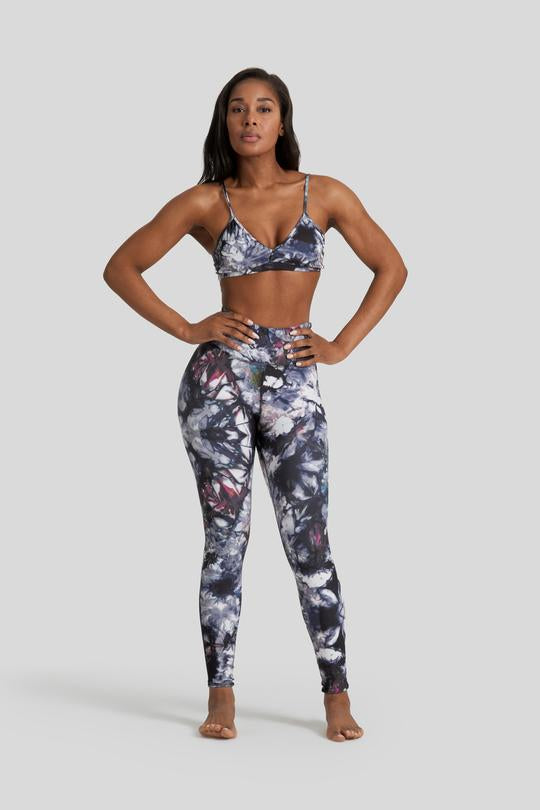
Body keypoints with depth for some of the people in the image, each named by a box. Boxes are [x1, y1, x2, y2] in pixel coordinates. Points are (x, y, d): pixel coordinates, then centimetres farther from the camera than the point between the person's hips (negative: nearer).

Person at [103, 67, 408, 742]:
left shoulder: (326, 195, 5)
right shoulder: (204, 202, 3)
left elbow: (391, 268, 12)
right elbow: (121, 267, 7)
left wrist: (342, 344, 4)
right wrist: (187, 330, -1)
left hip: (293, 381, 0)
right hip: (221, 375, 0)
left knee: (309, 545, -1)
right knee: (225, 539, 2)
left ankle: (337, 696, 9)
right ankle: (221, 695, 10)